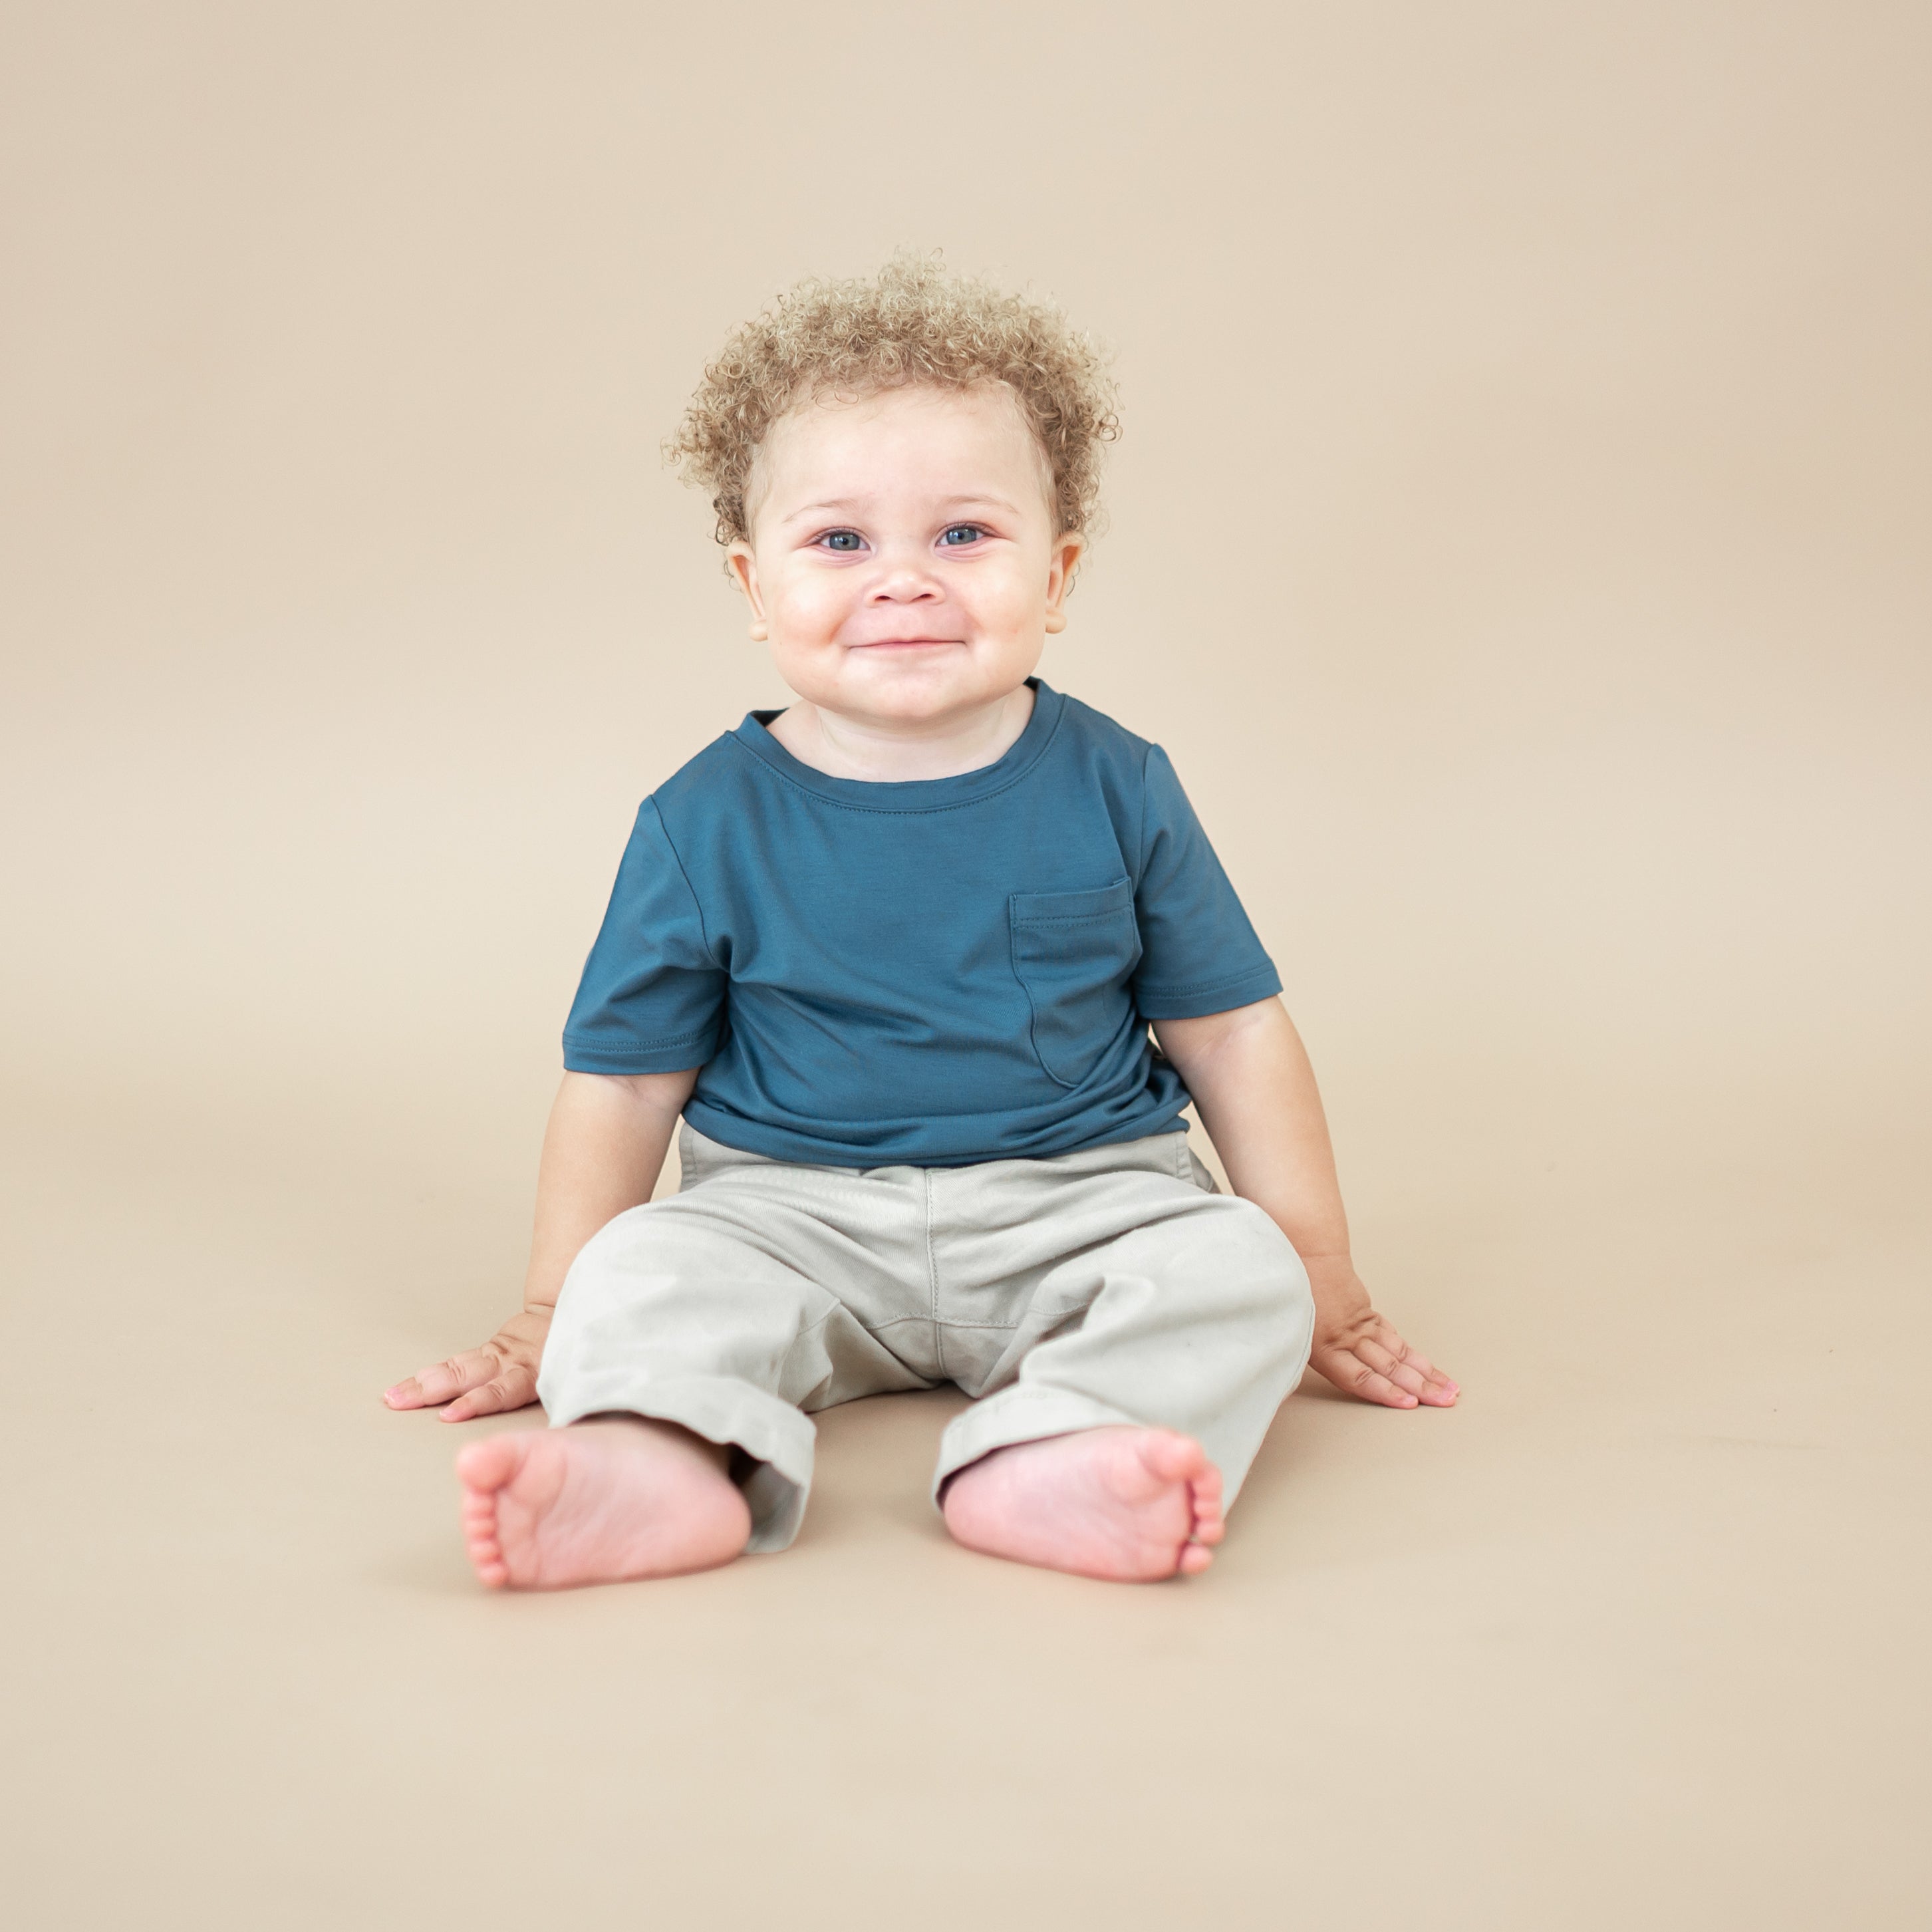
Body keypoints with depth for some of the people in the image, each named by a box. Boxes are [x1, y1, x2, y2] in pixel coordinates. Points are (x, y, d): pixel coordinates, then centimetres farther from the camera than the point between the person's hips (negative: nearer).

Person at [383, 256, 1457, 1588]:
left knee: (1239, 1264, -26)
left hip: (1080, 1203, 0)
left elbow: (1233, 1033, 6)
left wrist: (1323, 1278, 5)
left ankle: (1049, 1459, -48)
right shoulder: (708, 825, -2)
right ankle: (660, 1459, -51)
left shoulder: (1115, 790, 0)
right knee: (643, 1265, -25)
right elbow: (624, 1077, 5)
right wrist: (554, 1313, 4)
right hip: (795, 1214, 0)